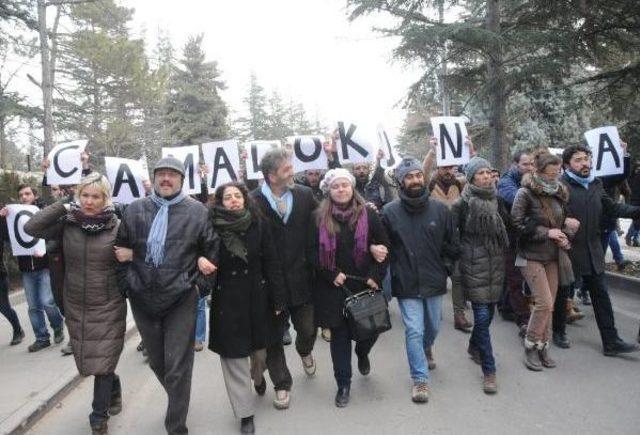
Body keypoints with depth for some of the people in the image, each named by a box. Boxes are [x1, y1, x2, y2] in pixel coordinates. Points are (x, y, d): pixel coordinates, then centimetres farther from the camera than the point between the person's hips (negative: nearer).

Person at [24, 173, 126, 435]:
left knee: (102, 364, 3)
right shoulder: (67, 223, -4)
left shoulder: (117, 227, -10)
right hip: (76, 307, 3)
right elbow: (31, 228, -15)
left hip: (108, 307, -3)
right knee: (87, 363, 17)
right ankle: (113, 385, 46)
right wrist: (64, 206, -16)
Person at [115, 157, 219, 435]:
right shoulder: (134, 210, 6)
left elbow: (212, 248, 6)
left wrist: (204, 261, -10)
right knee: (156, 362, 18)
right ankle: (178, 401, 44)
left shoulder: (197, 211, -2)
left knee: (178, 368, 0)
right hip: (143, 298, 4)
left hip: (180, 299, -3)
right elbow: (120, 247, 14)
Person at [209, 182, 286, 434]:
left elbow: (271, 262, -4)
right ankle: (245, 413, 21)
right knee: (234, 357, 5)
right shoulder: (213, 227, -8)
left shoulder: (258, 224, -5)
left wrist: (278, 298, -5)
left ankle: (258, 376, 53)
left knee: (260, 347, 17)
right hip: (227, 300, -1)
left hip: (257, 296, 1)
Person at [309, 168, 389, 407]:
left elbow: (384, 247, 1)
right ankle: (343, 384, 23)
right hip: (333, 287, 0)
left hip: (364, 284, 1)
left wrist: (376, 275, -8)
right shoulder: (320, 217, -2)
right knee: (339, 335, 6)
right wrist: (331, 274, -11)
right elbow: (313, 251, -2)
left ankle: (362, 354, 43)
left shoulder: (368, 214, -2)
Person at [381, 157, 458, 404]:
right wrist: (393, 272, -6)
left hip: (434, 282, 3)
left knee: (432, 327, 20)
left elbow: (451, 244, 7)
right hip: (406, 284, -3)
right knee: (414, 331, -2)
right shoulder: (390, 212, -10)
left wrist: (445, 269, 3)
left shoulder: (440, 210, -3)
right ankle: (420, 378, 14)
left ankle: (424, 351, 52)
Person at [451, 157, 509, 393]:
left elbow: (507, 226, 17)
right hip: (474, 265, -6)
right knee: (482, 316, -6)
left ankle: (474, 347, 42)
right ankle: (489, 370, 3)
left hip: (496, 263, 6)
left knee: (489, 311, 15)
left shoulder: (497, 200, 8)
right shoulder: (463, 204, -9)